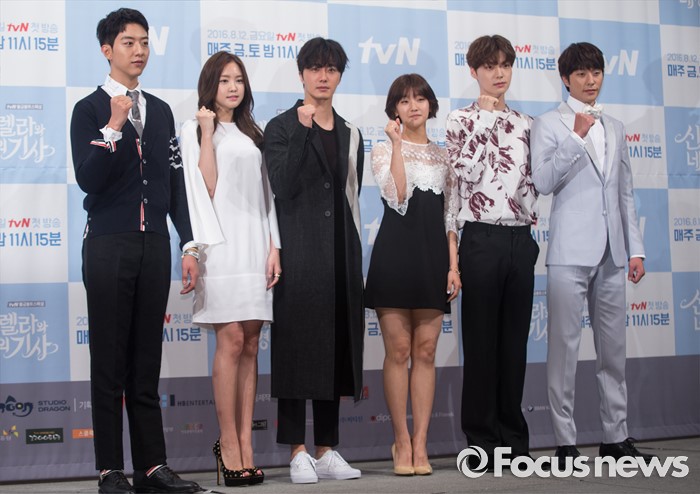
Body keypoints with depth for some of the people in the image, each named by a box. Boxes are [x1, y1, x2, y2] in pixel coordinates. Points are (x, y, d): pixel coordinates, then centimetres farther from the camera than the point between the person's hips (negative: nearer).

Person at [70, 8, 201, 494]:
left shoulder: (160, 111, 15)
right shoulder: (90, 110, 0)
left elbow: (175, 181, 14)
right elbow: (88, 179, -10)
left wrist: (189, 244, 9)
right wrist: (114, 126, -19)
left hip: (154, 245, 4)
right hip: (109, 246, -4)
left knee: (147, 362, 7)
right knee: (109, 362, 0)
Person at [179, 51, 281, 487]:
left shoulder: (252, 133, 19)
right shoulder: (195, 130, 4)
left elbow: (266, 193, 17)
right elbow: (205, 188, -8)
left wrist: (274, 246, 7)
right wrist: (208, 133, -8)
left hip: (256, 243, 5)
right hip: (222, 243, -5)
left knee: (250, 344, 2)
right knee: (231, 341, -10)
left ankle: (245, 444, 4)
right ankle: (229, 445, -4)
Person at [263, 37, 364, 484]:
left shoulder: (350, 135, 15)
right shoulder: (281, 128, 0)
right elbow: (283, 187, -14)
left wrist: (355, 259, 14)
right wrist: (302, 131, -19)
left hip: (341, 254, 5)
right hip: (299, 253, -5)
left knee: (336, 346, 6)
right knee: (297, 346, -5)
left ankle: (327, 450, 12)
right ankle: (298, 452, 0)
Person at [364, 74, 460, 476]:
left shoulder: (443, 155, 14)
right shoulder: (384, 150, 4)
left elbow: (451, 214, 11)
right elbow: (397, 197, -14)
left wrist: (453, 265, 2)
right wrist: (397, 144, -13)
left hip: (433, 254, 3)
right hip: (396, 251, -3)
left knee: (426, 352, 3)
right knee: (398, 351, -1)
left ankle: (420, 443, 6)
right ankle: (402, 441, 8)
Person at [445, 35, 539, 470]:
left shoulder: (524, 123, 15)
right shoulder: (462, 119, 2)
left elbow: (532, 179, 14)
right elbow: (466, 173, -12)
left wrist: (533, 227, 4)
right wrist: (484, 122, -10)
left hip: (521, 239, 4)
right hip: (483, 238, -4)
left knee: (515, 340, 7)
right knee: (481, 340, -1)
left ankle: (513, 437, 15)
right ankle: (482, 440, 6)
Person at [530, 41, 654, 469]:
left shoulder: (615, 129, 17)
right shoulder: (549, 124, 2)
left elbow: (626, 193, 18)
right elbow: (544, 181, -11)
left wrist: (636, 248, 13)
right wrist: (576, 138, -17)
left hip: (612, 254, 5)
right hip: (570, 252, -5)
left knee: (614, 348, 8)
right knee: (565, 348, -4)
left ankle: (616, 437, 16)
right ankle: (566, 442, 1)